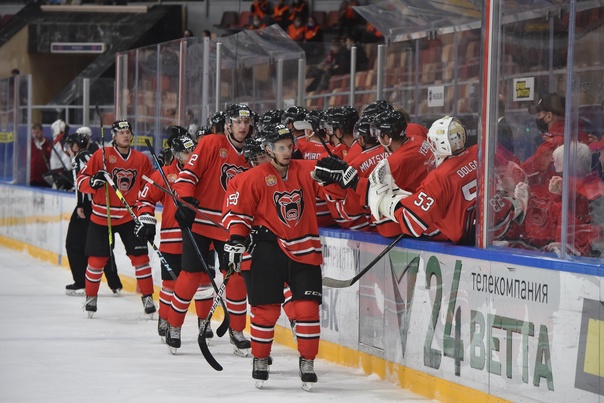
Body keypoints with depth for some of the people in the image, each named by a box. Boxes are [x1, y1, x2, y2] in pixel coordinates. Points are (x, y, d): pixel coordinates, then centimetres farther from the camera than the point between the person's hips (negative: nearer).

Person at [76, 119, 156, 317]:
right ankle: (91, 296, 22)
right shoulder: (101, 155, -7)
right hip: (102, 216, -2)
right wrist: (93, 182, -27)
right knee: (97, 258, 3)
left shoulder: (141, 159, 2)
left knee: (140, 255, -4)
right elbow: (81, 180, -6)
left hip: (130, 216, 2)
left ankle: (147, 296, 8)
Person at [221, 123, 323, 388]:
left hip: (304, 251, 3)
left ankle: (307, 361, 11)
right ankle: (260, 360, 15)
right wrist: (235, 240, -10)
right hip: (269, 249, -3)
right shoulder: (255, 178, -6)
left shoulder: (306, 171, 3)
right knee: (266, 307, -1)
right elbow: (237, 209, -3)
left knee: (308, 307, -2)